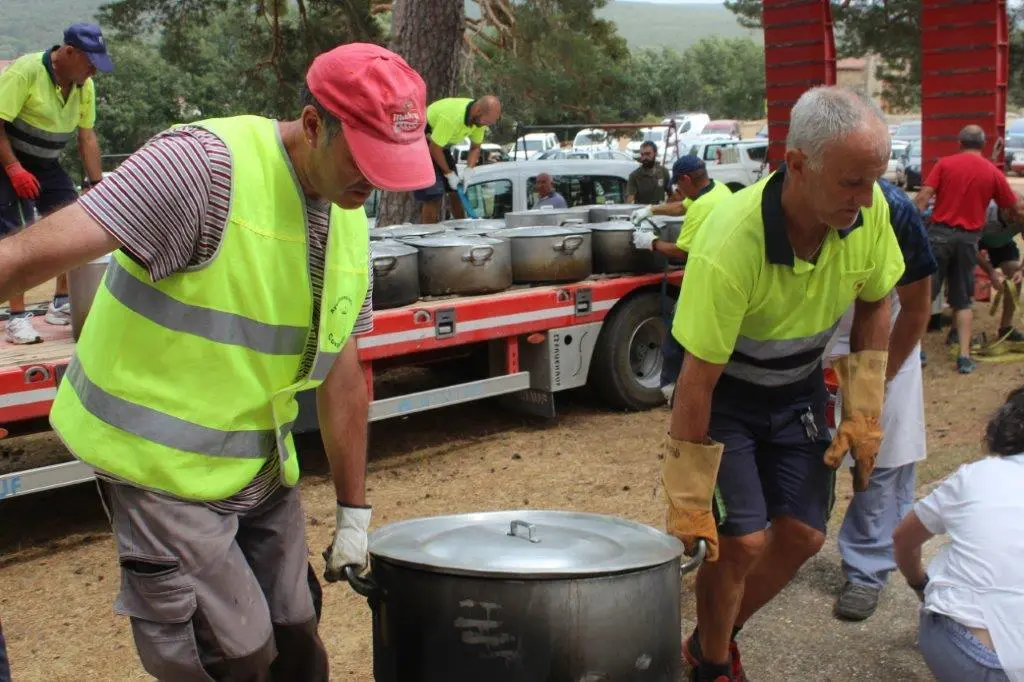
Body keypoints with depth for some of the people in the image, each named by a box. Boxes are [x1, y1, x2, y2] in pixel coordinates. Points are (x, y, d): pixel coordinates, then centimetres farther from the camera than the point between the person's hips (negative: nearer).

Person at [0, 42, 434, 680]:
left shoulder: (351, 217, 4)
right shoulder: (208, 166, -21)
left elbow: (341, 368, 10)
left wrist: (354, 510, 12)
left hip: (263, 465, 7)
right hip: (164, 462, -7)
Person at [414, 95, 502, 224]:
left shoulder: (479, 118, -11)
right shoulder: (451, 116, -35)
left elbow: (475, 147, 1)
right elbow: (434, 148, -27)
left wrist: (468, 171, -14)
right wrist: (449, 173, -19)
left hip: (442, 143, 8)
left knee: (457, 191, 6)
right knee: (433, 195, -17)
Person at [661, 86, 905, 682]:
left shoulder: (869, 208, -19)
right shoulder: (729, 248, -36)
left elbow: (875, 303, 0)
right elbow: (698, 379, -29)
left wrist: (864, 409, -2)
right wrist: (687, 501, -23)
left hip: (801, 390, 6)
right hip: (725, 393, -5)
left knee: (804, 535, 5)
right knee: (742, 541, -11)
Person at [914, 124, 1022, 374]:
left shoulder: (945, 163, 0)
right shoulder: (993, 172, 5)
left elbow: (923, 198, -9)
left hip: (940, 233, -1)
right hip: (968, 238, 2)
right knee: (962, 299, 11)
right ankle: (964, 356, 5)